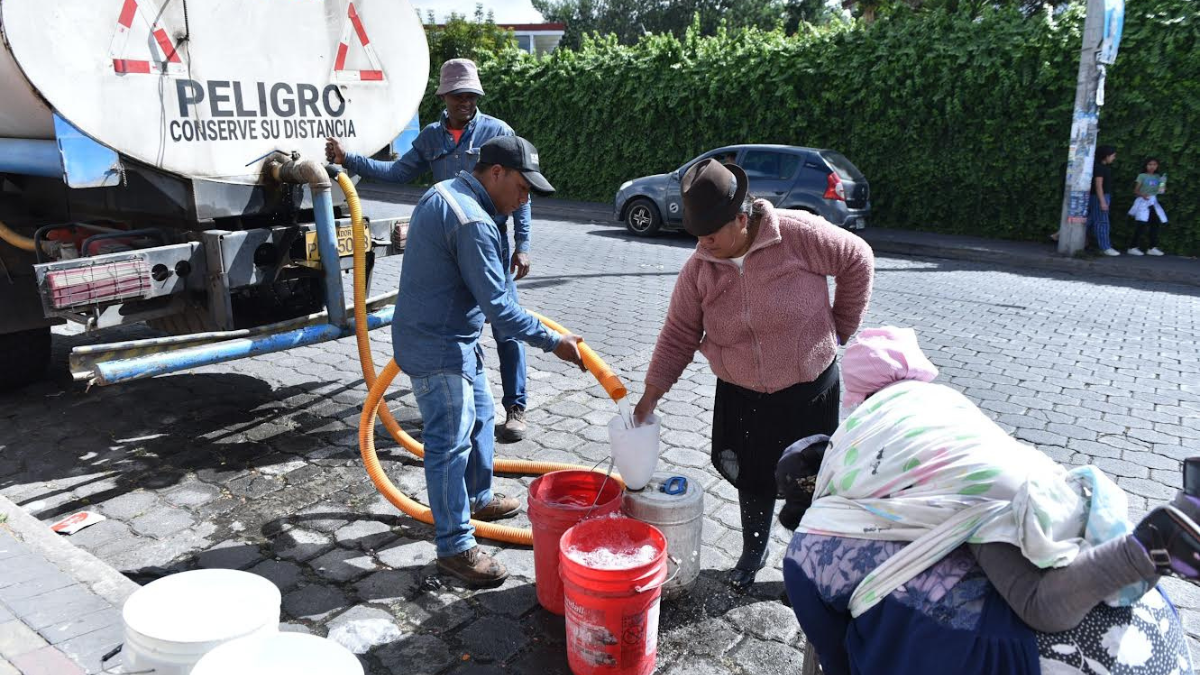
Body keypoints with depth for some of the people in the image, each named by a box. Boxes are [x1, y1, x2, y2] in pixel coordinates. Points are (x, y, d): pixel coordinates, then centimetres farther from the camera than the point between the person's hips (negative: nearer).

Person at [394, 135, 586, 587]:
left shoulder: (444, 193, 8)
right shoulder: (472, 222, -25)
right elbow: (498, 306, -26)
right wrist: (553, 343, -18)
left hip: (453, 338, 11)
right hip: (439, 349, -11)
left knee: (479, 419, 23)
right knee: (450, 444, -3)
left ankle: (478, 499, 42)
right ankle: (455, 548, 8)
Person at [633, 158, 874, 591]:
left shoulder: (798, 234, -21)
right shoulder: (698, 269, -10)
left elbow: (857, 261, -8)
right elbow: (679, 333, -4)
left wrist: (840, 329, -4)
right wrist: (652, 392, -9)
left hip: (808, 386, -2)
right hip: (741, 394, 3)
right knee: (752, 476, 15)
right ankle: (753, 551, 39)